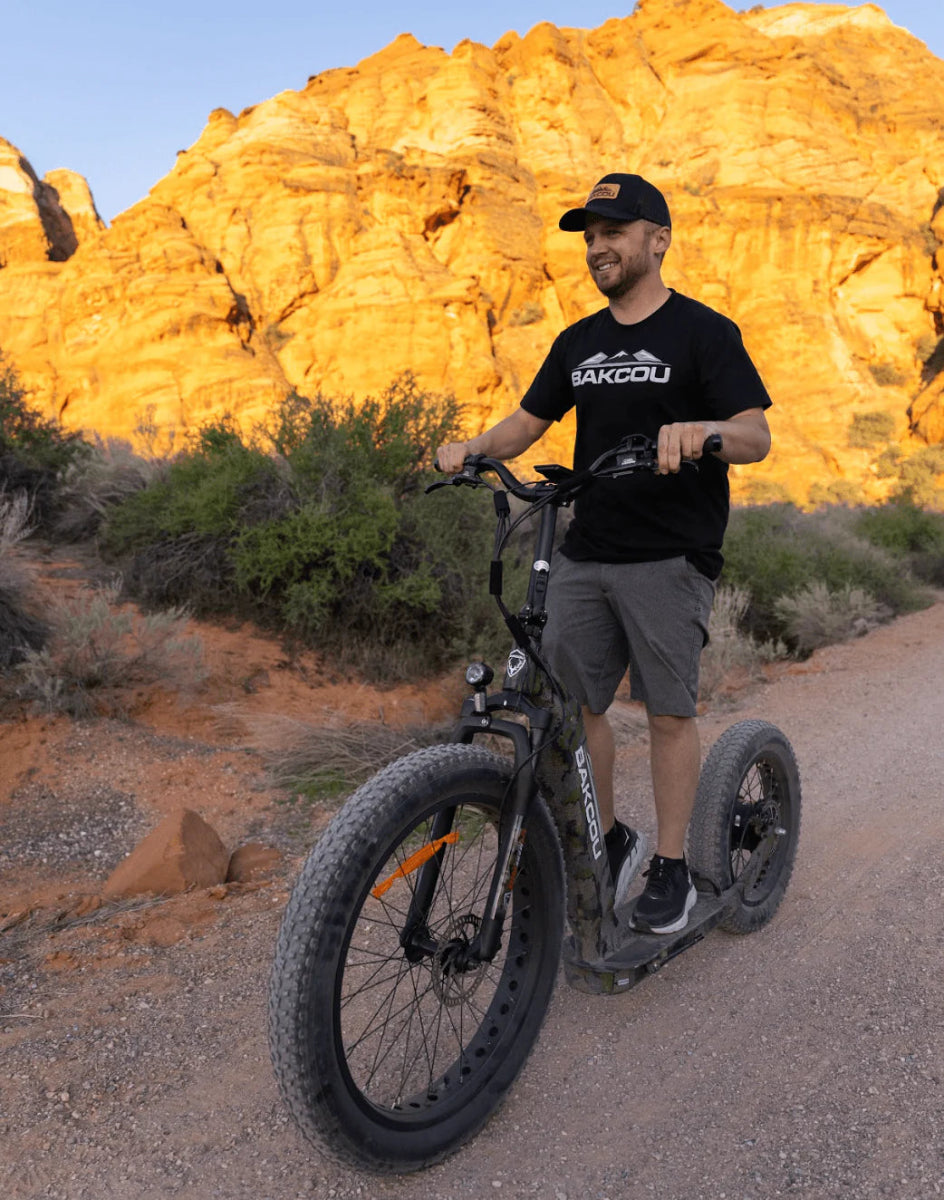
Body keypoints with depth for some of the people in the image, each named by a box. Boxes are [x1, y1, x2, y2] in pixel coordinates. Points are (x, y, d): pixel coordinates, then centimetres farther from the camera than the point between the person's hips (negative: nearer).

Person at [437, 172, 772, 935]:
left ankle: (673, 870, 17)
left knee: (669, 712, 1)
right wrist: (474, 447, -4)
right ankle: (611, 842, 27)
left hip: (669, 557, -5)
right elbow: (528, 422, 16)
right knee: (571, 702, 6)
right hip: (584, 555, 6)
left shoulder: (702, 331, -3)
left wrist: (701, 430, -33)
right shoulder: (579, 343, 15)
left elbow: (757, 437, -11)